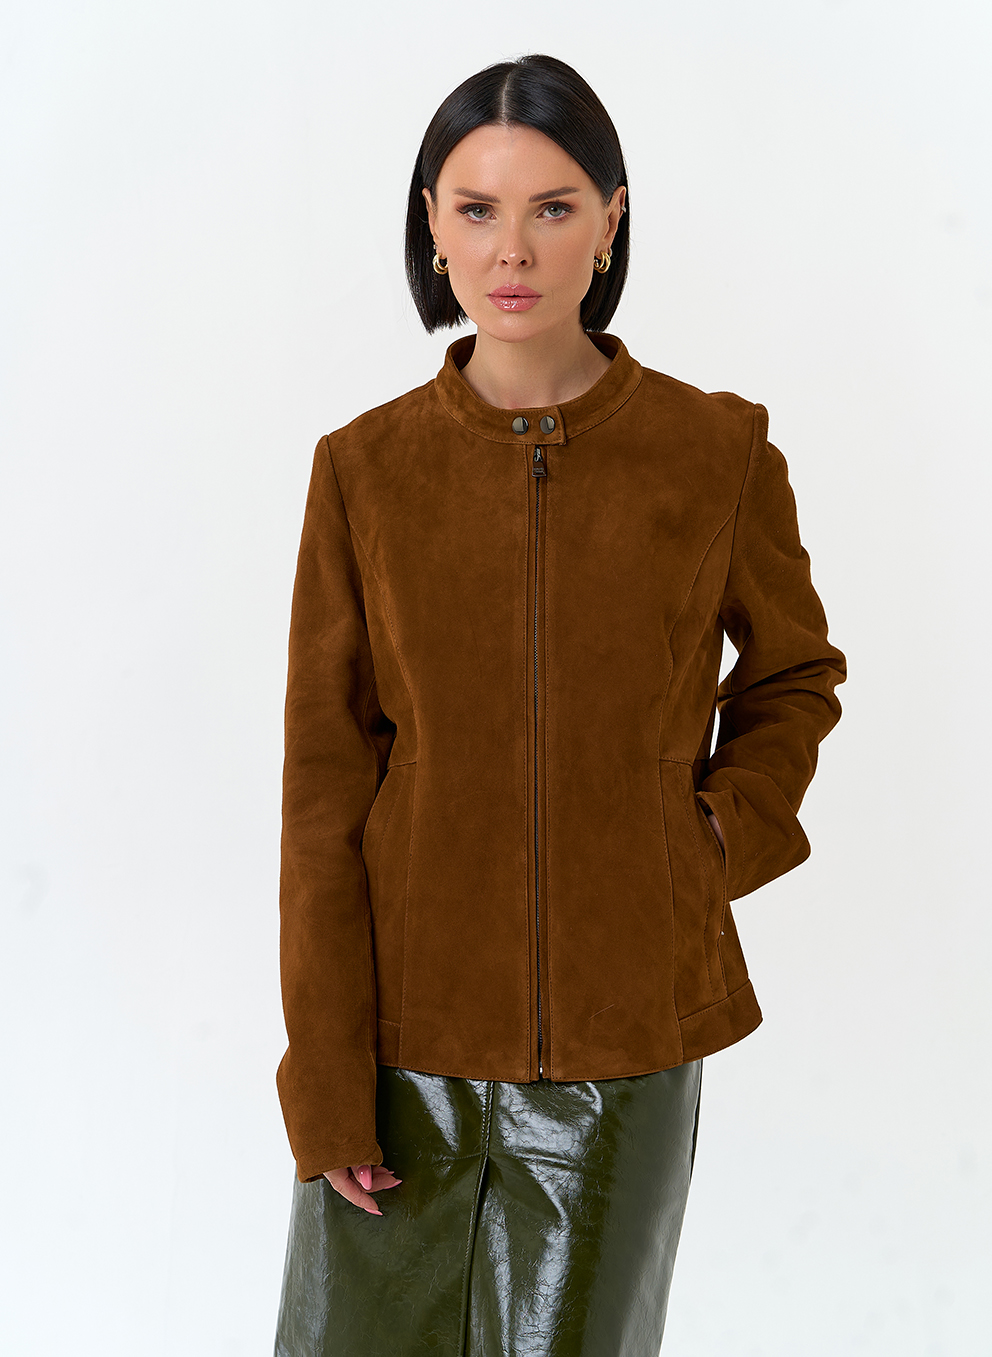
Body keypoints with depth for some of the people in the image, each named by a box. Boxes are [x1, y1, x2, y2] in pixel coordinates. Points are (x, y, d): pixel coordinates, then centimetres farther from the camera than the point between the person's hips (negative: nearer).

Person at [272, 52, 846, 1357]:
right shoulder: (365, 469, -4)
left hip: (624, 1034, 0)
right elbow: (324, 787, -3)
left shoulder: (719, 451, -5)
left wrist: (718, 841, -3)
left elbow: (794, 676, 13)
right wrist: (325, 1078, -5)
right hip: (411, 1024, 1)